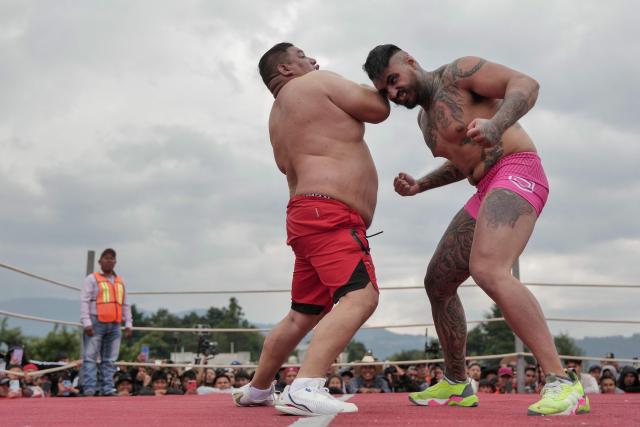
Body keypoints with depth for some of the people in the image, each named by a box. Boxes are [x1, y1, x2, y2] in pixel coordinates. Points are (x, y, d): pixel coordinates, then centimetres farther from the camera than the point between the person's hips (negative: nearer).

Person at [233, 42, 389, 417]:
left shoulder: (278, 116, 26)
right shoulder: (317, 83, 1)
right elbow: (379, 110, 0)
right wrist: (379, 85, 23)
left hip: (310, 215, 10)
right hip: (328, 214, -10)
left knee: (304, 314, 20)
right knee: (361, 296, -25)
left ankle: (257, 389, 30)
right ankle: (305, 390, -38)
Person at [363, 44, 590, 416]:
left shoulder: (458, 73, -5)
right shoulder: (425, 117, 22)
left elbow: (526, 84, -15)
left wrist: (496, 125, -34)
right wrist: (419, 185, 17)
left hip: (517, 173, -10)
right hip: (488, 191, 10)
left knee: (488, 271, -32)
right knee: (437, 283, 14)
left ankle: (563, 383, -35)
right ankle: (456, 384, 26)